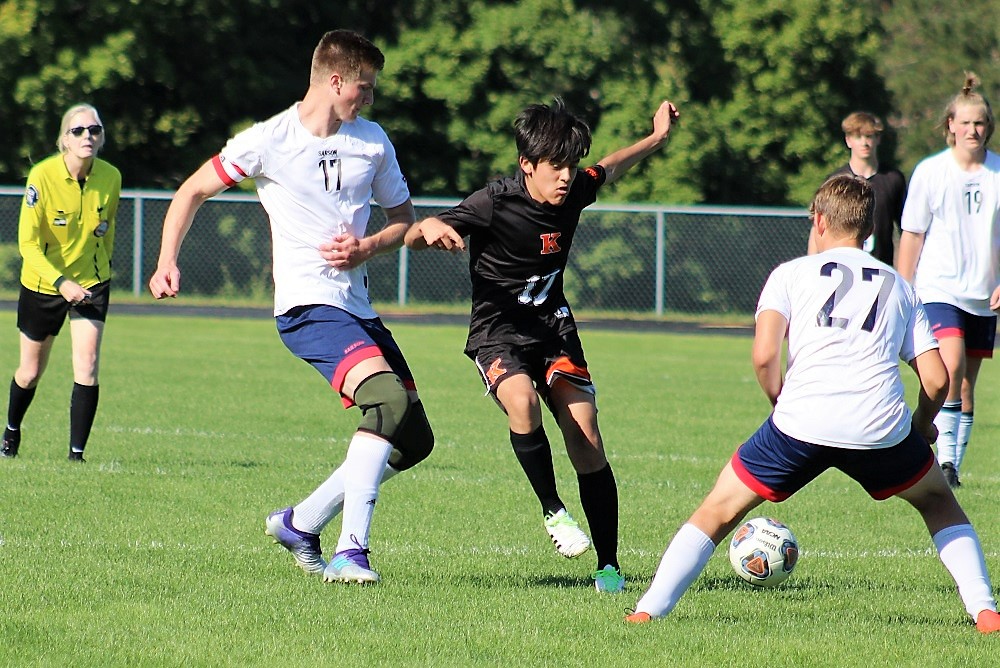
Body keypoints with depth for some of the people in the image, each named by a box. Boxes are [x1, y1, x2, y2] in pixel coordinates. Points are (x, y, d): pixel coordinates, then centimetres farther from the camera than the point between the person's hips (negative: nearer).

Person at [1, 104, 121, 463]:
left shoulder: (110, 177, -10)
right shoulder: (43, 176, -21)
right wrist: (61, 282, -29)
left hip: (92, 283, 2)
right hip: (42, 284, -2)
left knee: (87, 366, -15)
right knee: (30, 373, 12)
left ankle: (77, 454, -8)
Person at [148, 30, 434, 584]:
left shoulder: (372, 141, 11)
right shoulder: (269, 141, -4)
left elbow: (404, 218, 19)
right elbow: (193, 191, 5)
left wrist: (367, 248, -2)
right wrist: (168, 261, -7)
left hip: (359, 307, 7)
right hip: (308, 304, -7)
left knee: (414, 439, 5)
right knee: (389, 397, -29)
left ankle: (300, 523, 17)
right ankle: (351, 550, -30)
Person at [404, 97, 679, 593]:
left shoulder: (574, 193, -3)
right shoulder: (494, 204, -19)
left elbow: (608, 170, 23)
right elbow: (411, 238, -22)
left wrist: (656, 138, 28)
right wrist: (430, 229, -45)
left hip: (554, 330, 5)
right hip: (498, 333, -4)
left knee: (587, 444, -8)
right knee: (522, 401, -36)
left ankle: (609, 566, 0)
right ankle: (553, 511, -15)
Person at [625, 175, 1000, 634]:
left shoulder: (791, 274, 16)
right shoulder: (898, 286, 22)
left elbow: (764, 356, -1)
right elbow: (936, 378, 14)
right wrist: (922, 427, 33)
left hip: (801, 422, -2)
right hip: (882, 426, 2)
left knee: (718, 511, 15)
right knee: (939, 504, 28)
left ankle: (649, 610, 7)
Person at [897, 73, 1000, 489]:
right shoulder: (930, 172, -3)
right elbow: (912, 236, 3)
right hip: (938, 288, -3)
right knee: (951, 366, -23)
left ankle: (953, 466, 16)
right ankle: (945, 461, -22)